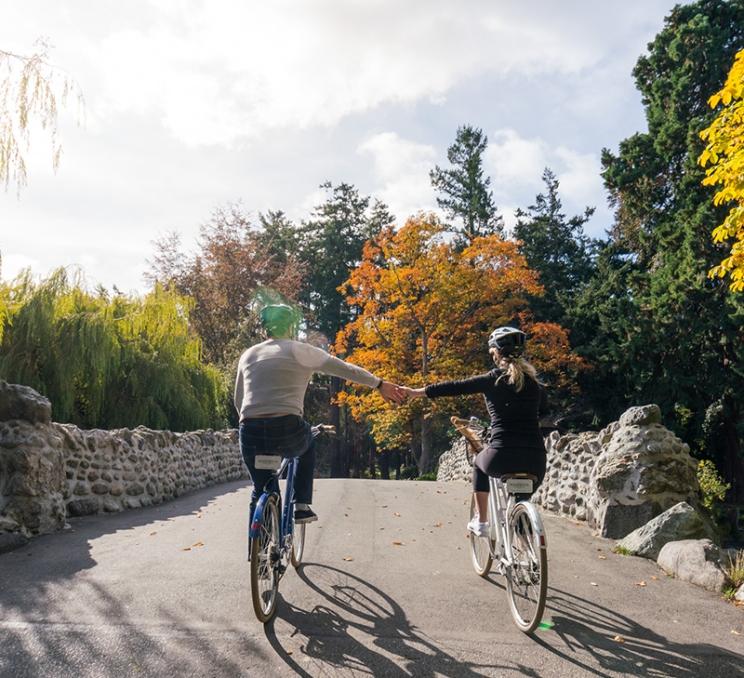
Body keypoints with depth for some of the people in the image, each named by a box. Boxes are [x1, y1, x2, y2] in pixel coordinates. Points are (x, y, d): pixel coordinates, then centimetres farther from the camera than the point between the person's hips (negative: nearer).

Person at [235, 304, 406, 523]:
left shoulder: (248, 355, 17)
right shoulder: (300, 350, 4)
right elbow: (346, 369, 6)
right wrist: (380, 384, 13)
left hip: (251, 433, 3)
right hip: (288, 430, -3)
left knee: (261, 491, 20)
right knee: (307, 447, 31)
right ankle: (302, 506, 23)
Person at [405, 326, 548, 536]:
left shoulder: (493, 379, 0)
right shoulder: (533, 381, 11)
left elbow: (453, 387, 2)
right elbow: (544, 409, 24)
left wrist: (414, 392, 9)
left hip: (503, 458, -3)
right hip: (535, 461, 3)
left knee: (479, 463, 30)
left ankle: (481, 521, 26)